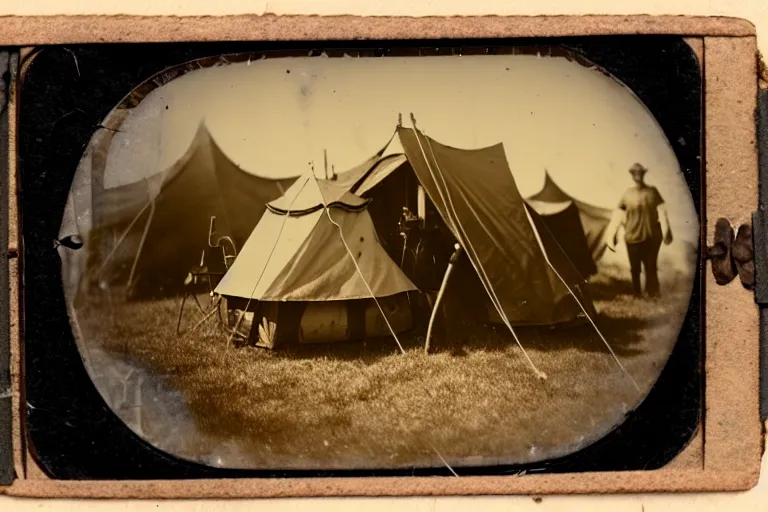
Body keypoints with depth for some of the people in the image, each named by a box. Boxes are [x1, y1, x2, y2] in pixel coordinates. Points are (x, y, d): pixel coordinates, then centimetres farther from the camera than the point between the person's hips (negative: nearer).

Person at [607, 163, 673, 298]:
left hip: (652, 237, 0)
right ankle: (637, 295, 18)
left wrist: (666, 230, -14)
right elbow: (619, 215, 2)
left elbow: (661, 211, -2)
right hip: (633, 237, 0)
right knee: (635, 268, 6)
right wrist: (613, 235, -2)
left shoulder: (652, 191, 2)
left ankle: (653, 295, 12)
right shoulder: (627, 194, 1)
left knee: (651, 268, 6)